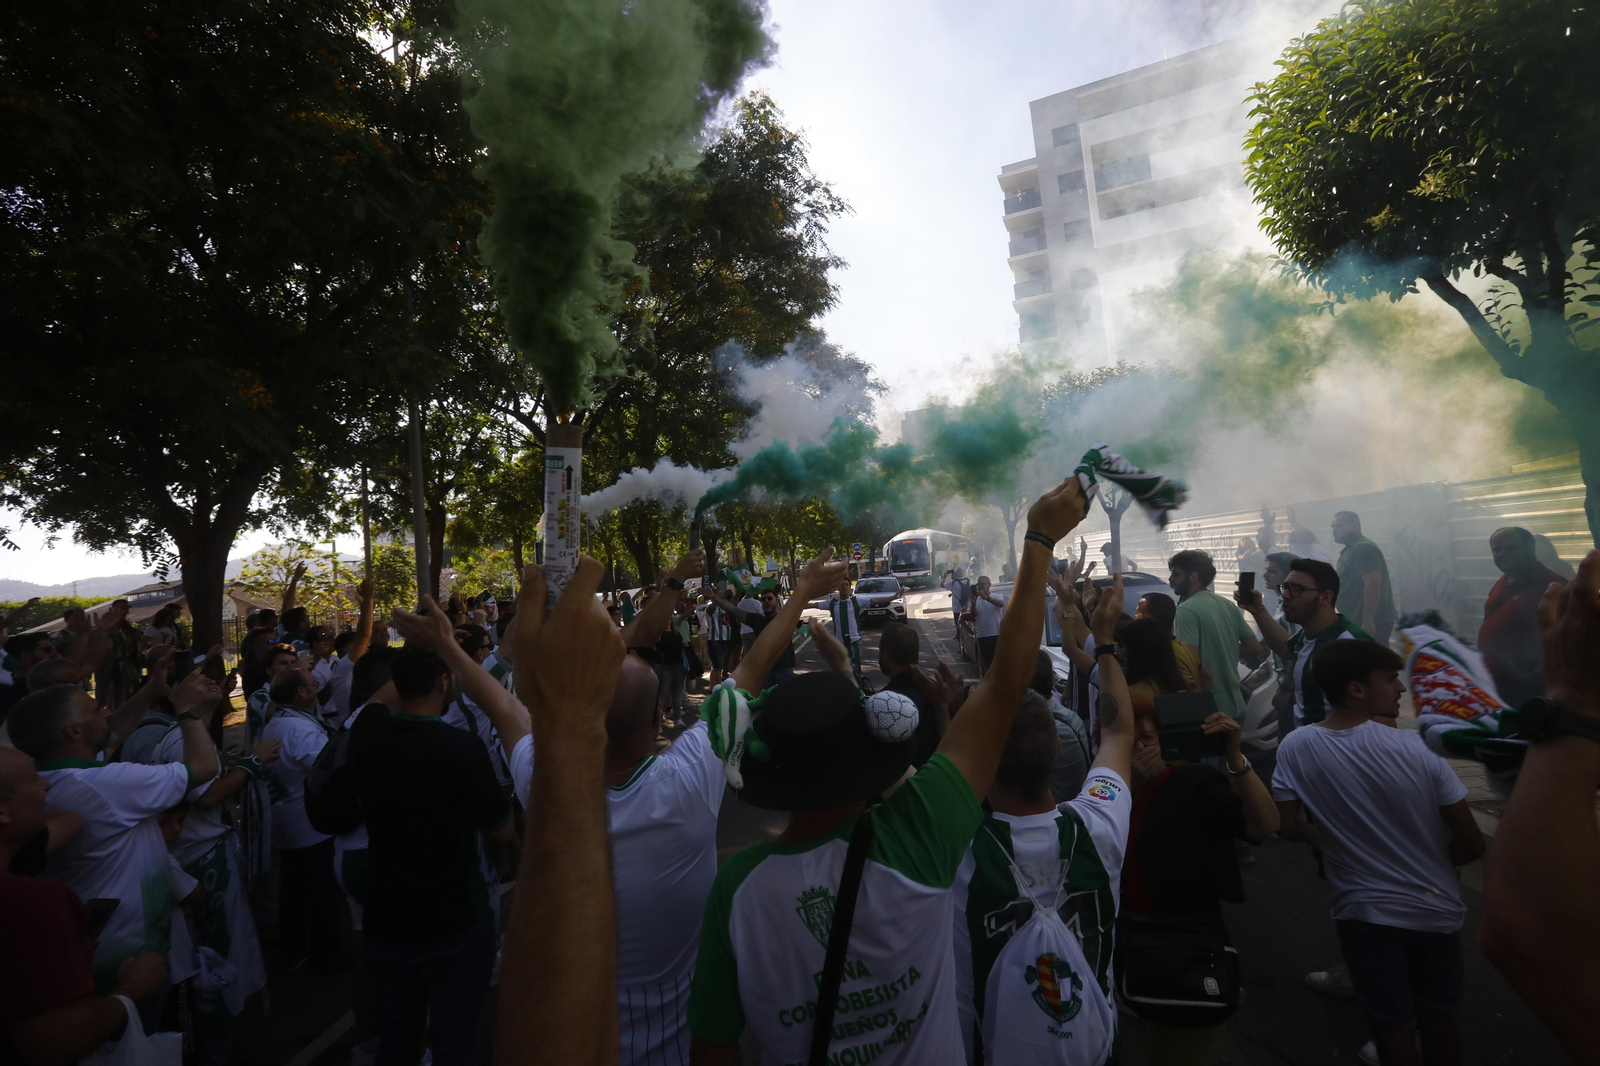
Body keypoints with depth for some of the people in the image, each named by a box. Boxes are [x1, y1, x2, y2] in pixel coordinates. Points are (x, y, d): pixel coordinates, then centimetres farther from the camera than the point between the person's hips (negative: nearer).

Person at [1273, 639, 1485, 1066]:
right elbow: (1471, 845, -12)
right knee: (1436, 1015, 25)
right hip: (1434, 908, 1)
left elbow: (1289, 828, -13)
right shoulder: (1413, 746, -20)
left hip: (1366, 913, -1)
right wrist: (1432, 861, 8)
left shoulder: (1295, 748, -19)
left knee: (1394, 1030, 15)